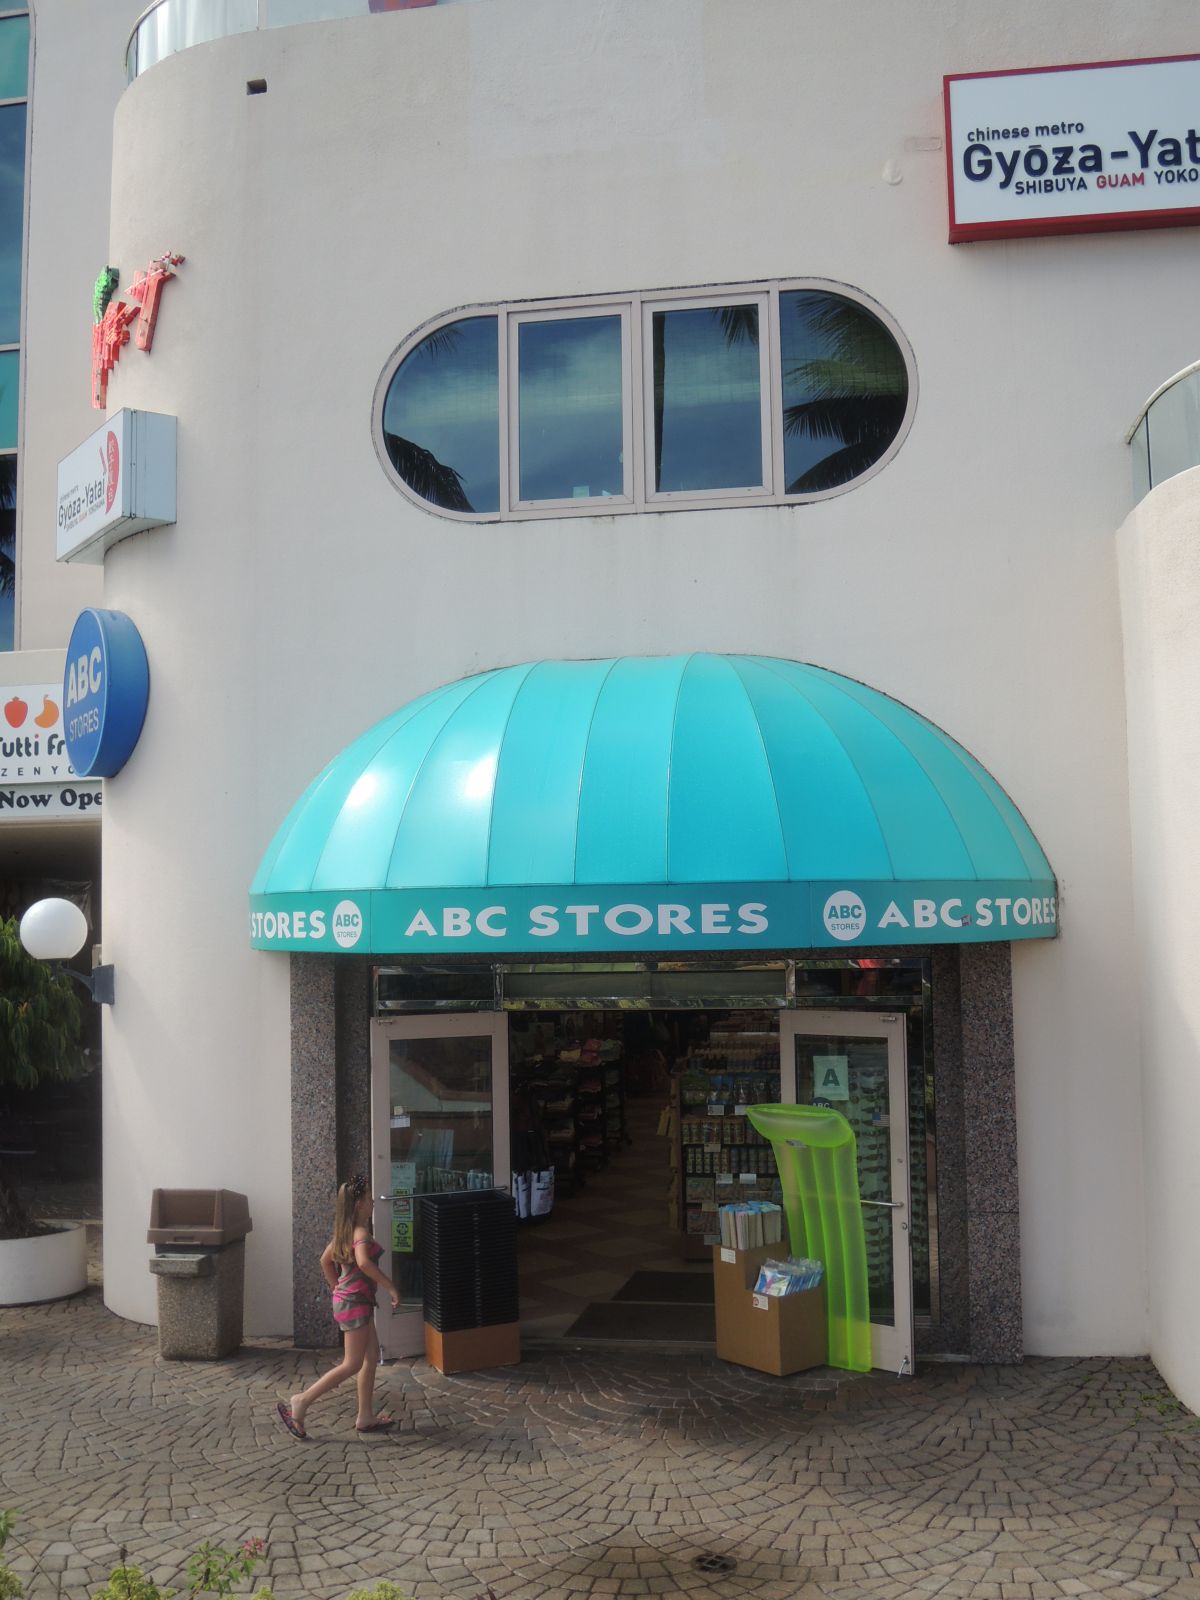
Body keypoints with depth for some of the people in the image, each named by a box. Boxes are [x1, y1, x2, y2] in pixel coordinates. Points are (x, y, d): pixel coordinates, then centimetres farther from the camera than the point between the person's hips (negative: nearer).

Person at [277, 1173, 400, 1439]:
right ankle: (300, 1403, -3)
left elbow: (325, 1260, 20)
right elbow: (363, 1261, -36)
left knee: (371, 1357, 15)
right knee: (352, 1365, -4)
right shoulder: (361, 1231, -18)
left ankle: (366, 1417, 19)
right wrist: (391, 1287, -30)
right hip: (356, 1301, -10)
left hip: (346, 1297, 10)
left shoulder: (345, 1230, 10)